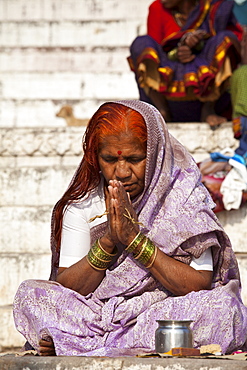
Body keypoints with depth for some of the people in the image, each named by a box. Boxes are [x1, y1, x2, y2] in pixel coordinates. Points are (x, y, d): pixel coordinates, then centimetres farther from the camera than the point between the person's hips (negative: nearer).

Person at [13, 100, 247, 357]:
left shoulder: (185, 196, -4)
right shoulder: (81, 203, 2)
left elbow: (200, 286, -12)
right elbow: (66, 288, -4)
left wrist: (135, 239, -19)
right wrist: (109, 240, -18)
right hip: (94, 314, 1)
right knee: (30, 294, -17)